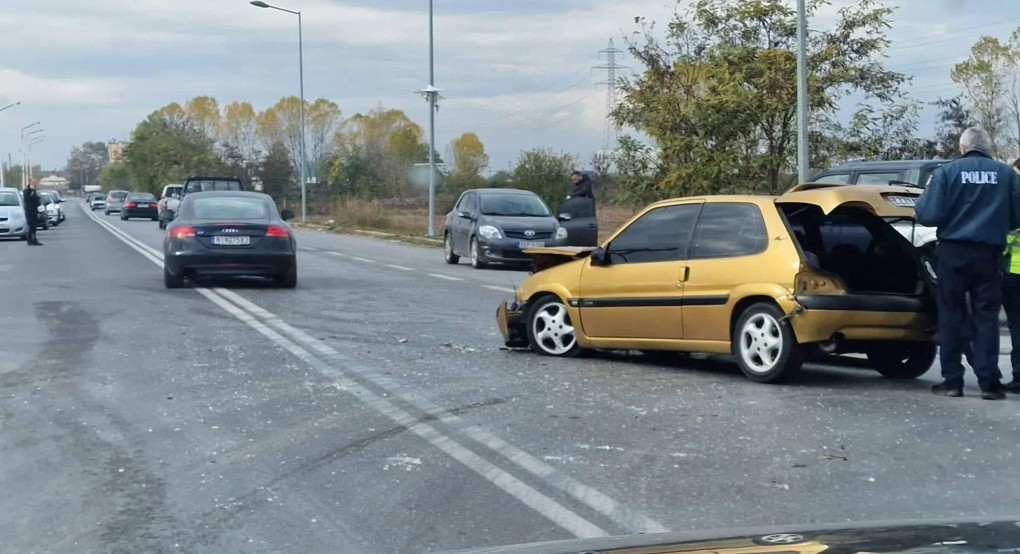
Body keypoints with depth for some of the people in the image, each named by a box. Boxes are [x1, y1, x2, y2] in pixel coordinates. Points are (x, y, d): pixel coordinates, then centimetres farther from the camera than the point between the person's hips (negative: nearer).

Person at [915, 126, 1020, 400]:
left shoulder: (947, 171, -5)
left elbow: (929, 215, -11)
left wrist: (921, 203, 11)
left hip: (953, 252, -1)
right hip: (989, 253, 1)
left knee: (951, 316, 7)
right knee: (986, 317, 6)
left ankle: (952, 380, 7)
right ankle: (989, 381, 2)